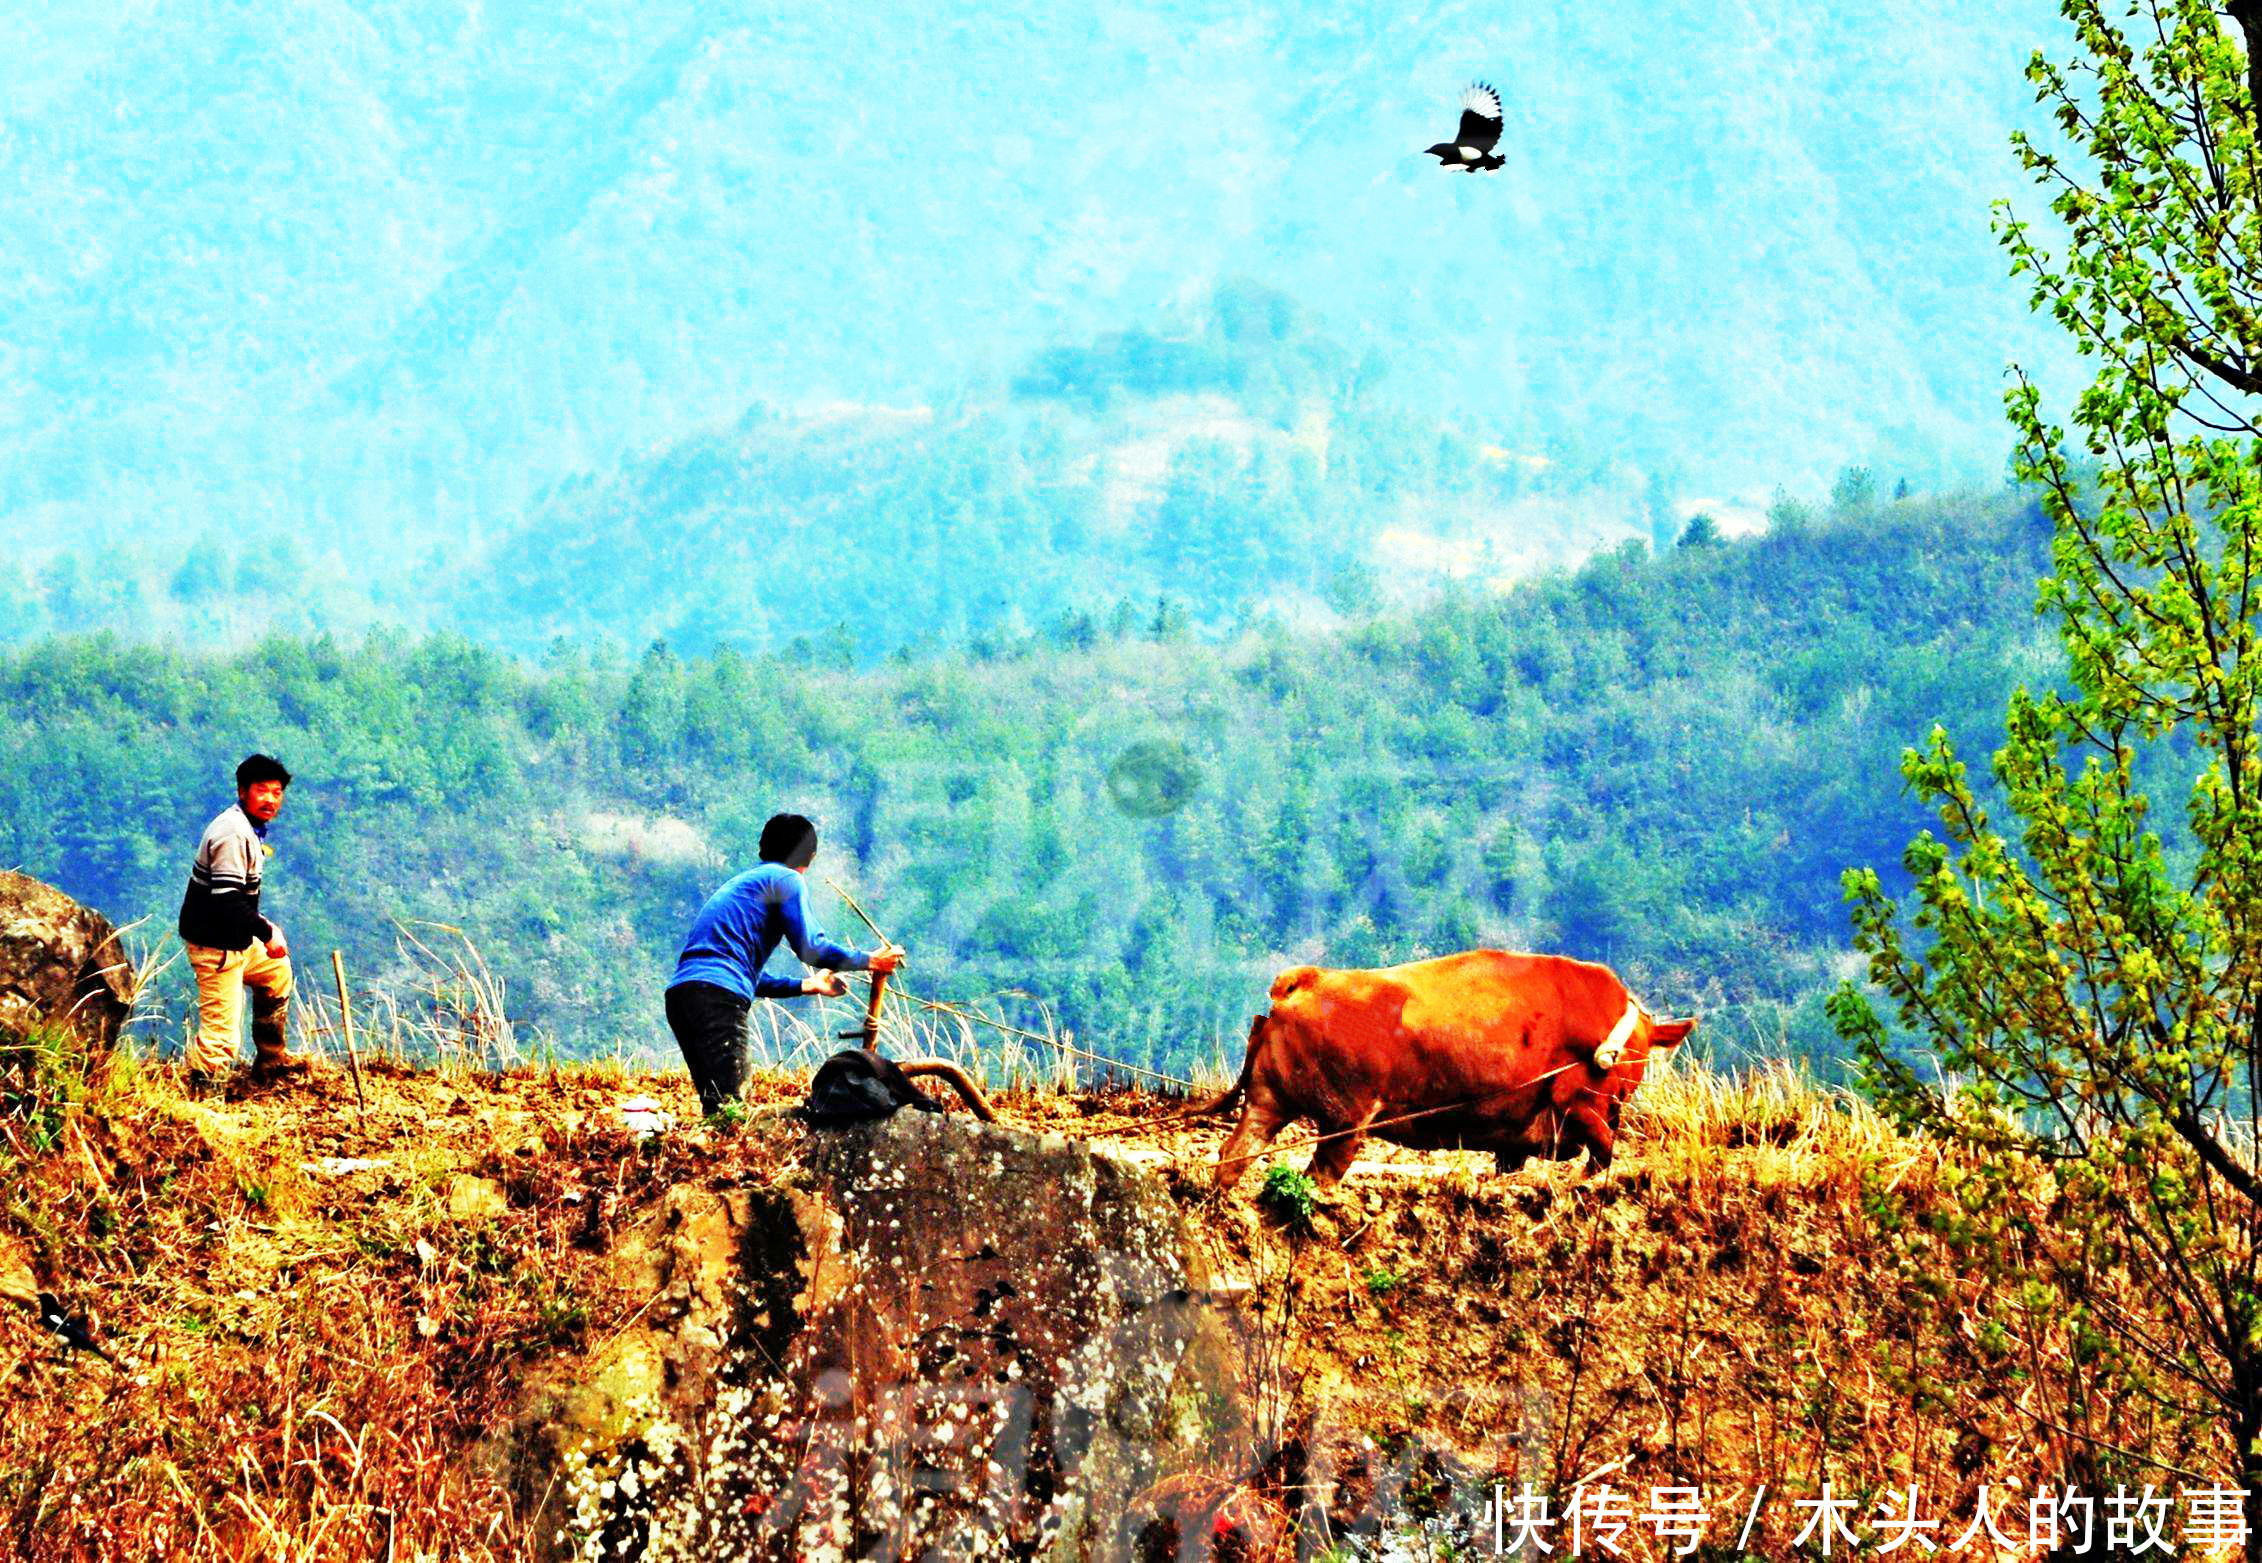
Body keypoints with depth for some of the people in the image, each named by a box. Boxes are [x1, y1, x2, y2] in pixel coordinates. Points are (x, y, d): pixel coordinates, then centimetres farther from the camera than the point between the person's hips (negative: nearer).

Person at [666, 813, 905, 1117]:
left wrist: (806, 985, 44)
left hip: (680, 991, 9)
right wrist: (869, 961, 8)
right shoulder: (785, 879, 6)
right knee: (727, 1106, -16)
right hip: (718, 995, -9)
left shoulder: (740, 883, 33)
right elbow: (810, 948, -4)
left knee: (716, 1106, 10)